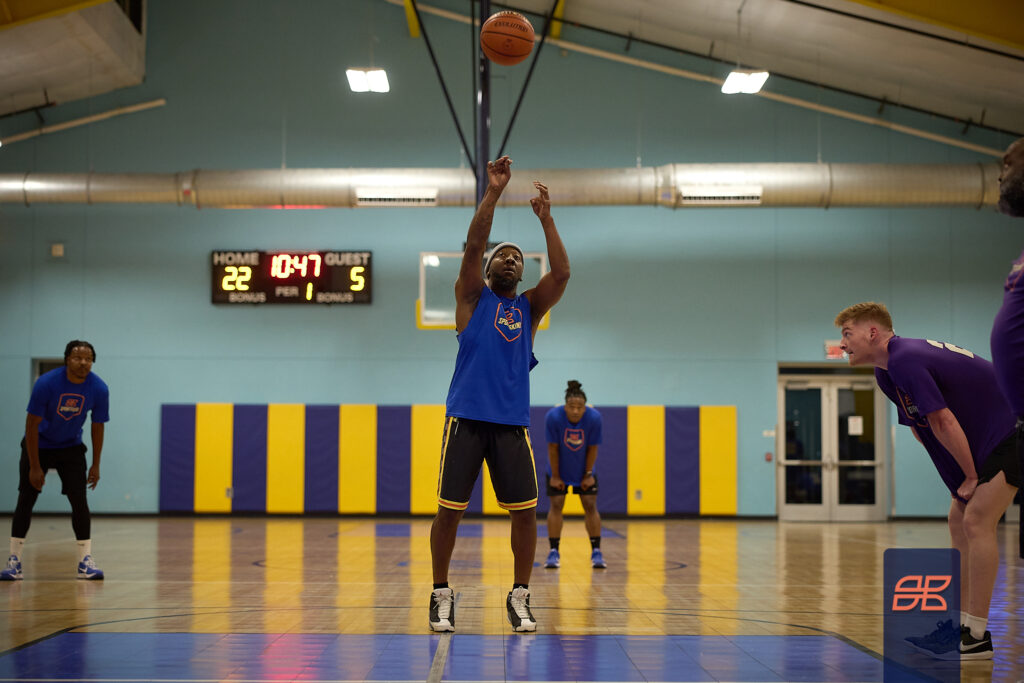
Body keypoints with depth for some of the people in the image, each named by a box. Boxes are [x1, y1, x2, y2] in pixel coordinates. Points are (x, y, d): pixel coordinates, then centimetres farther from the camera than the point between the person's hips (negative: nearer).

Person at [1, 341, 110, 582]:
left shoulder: (99, 389, -19)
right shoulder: (46, 383, -26)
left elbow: (97, 428, -6)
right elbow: (32, 424, -20)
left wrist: (95, 466, -5)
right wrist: (34, 467, -20)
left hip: (70, 448, 2)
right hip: (38, 445, -2)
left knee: (79, 501, -8)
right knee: (26, 499, -6)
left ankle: (85, 562, -2)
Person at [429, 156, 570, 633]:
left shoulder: (530, 307, 14)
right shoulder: (473, 298, 8)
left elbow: (561, 274, -1)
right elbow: (473, 246, -7)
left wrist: (545, 219, -4)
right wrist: (492, 192, -14)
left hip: (512, 422, 3)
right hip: (466, 417, -2)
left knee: (526, 510, -1)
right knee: (449, 509, -2)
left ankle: (519, 596, 12)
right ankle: (441, 595, 11)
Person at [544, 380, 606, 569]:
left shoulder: (594, 418, -26)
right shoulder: (553, 416, -28)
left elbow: (592, 449, -14)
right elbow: (553, 448, -19)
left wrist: (588, 474, -8)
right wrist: (555, 476, -13)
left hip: (584, 469, 1)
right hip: (559, 469, -1)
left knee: (590, 505, -2)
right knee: (556, 505, -5)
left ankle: (596, 552, 3)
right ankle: (553, 552, 1)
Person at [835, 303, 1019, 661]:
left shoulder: (906, 361, -25)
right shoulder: (886, 372, 8)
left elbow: (943, 423, -25)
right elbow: (919, 424, 16)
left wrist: (972, 476, -15)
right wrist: (965, 474, 10)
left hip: (1009, 431, -11)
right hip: (985, 440, 11)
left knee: (977, 521, -16)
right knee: (959, 521, 8)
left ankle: (977, 638, -14)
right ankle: (961, 626, 13)